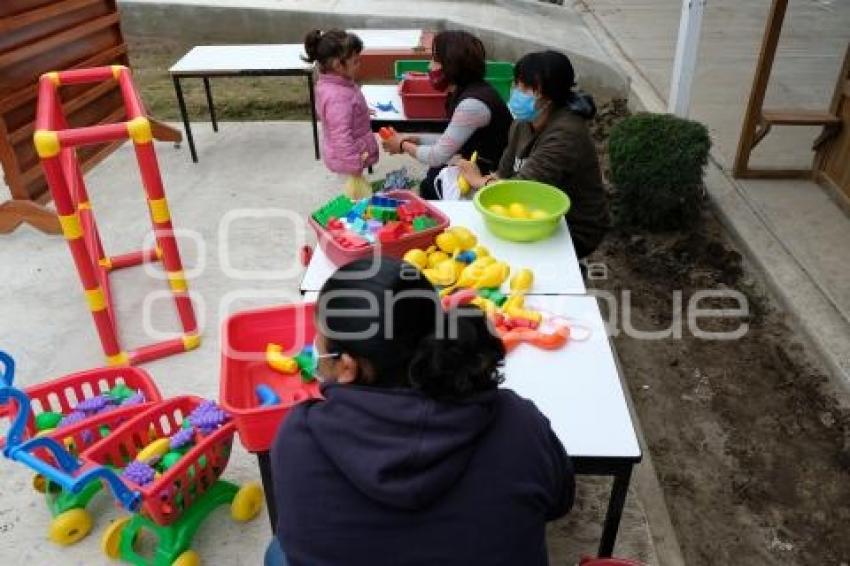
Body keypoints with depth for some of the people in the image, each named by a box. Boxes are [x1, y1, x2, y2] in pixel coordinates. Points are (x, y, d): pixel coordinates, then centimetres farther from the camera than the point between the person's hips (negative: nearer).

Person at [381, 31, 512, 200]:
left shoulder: (472, 103, -27)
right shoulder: (464, 91, 2)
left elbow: (438, 156, -23)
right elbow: (450, 141, 10)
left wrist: (403, 146, -7)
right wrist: (414, 139, 1)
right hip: (479, 169, 8)